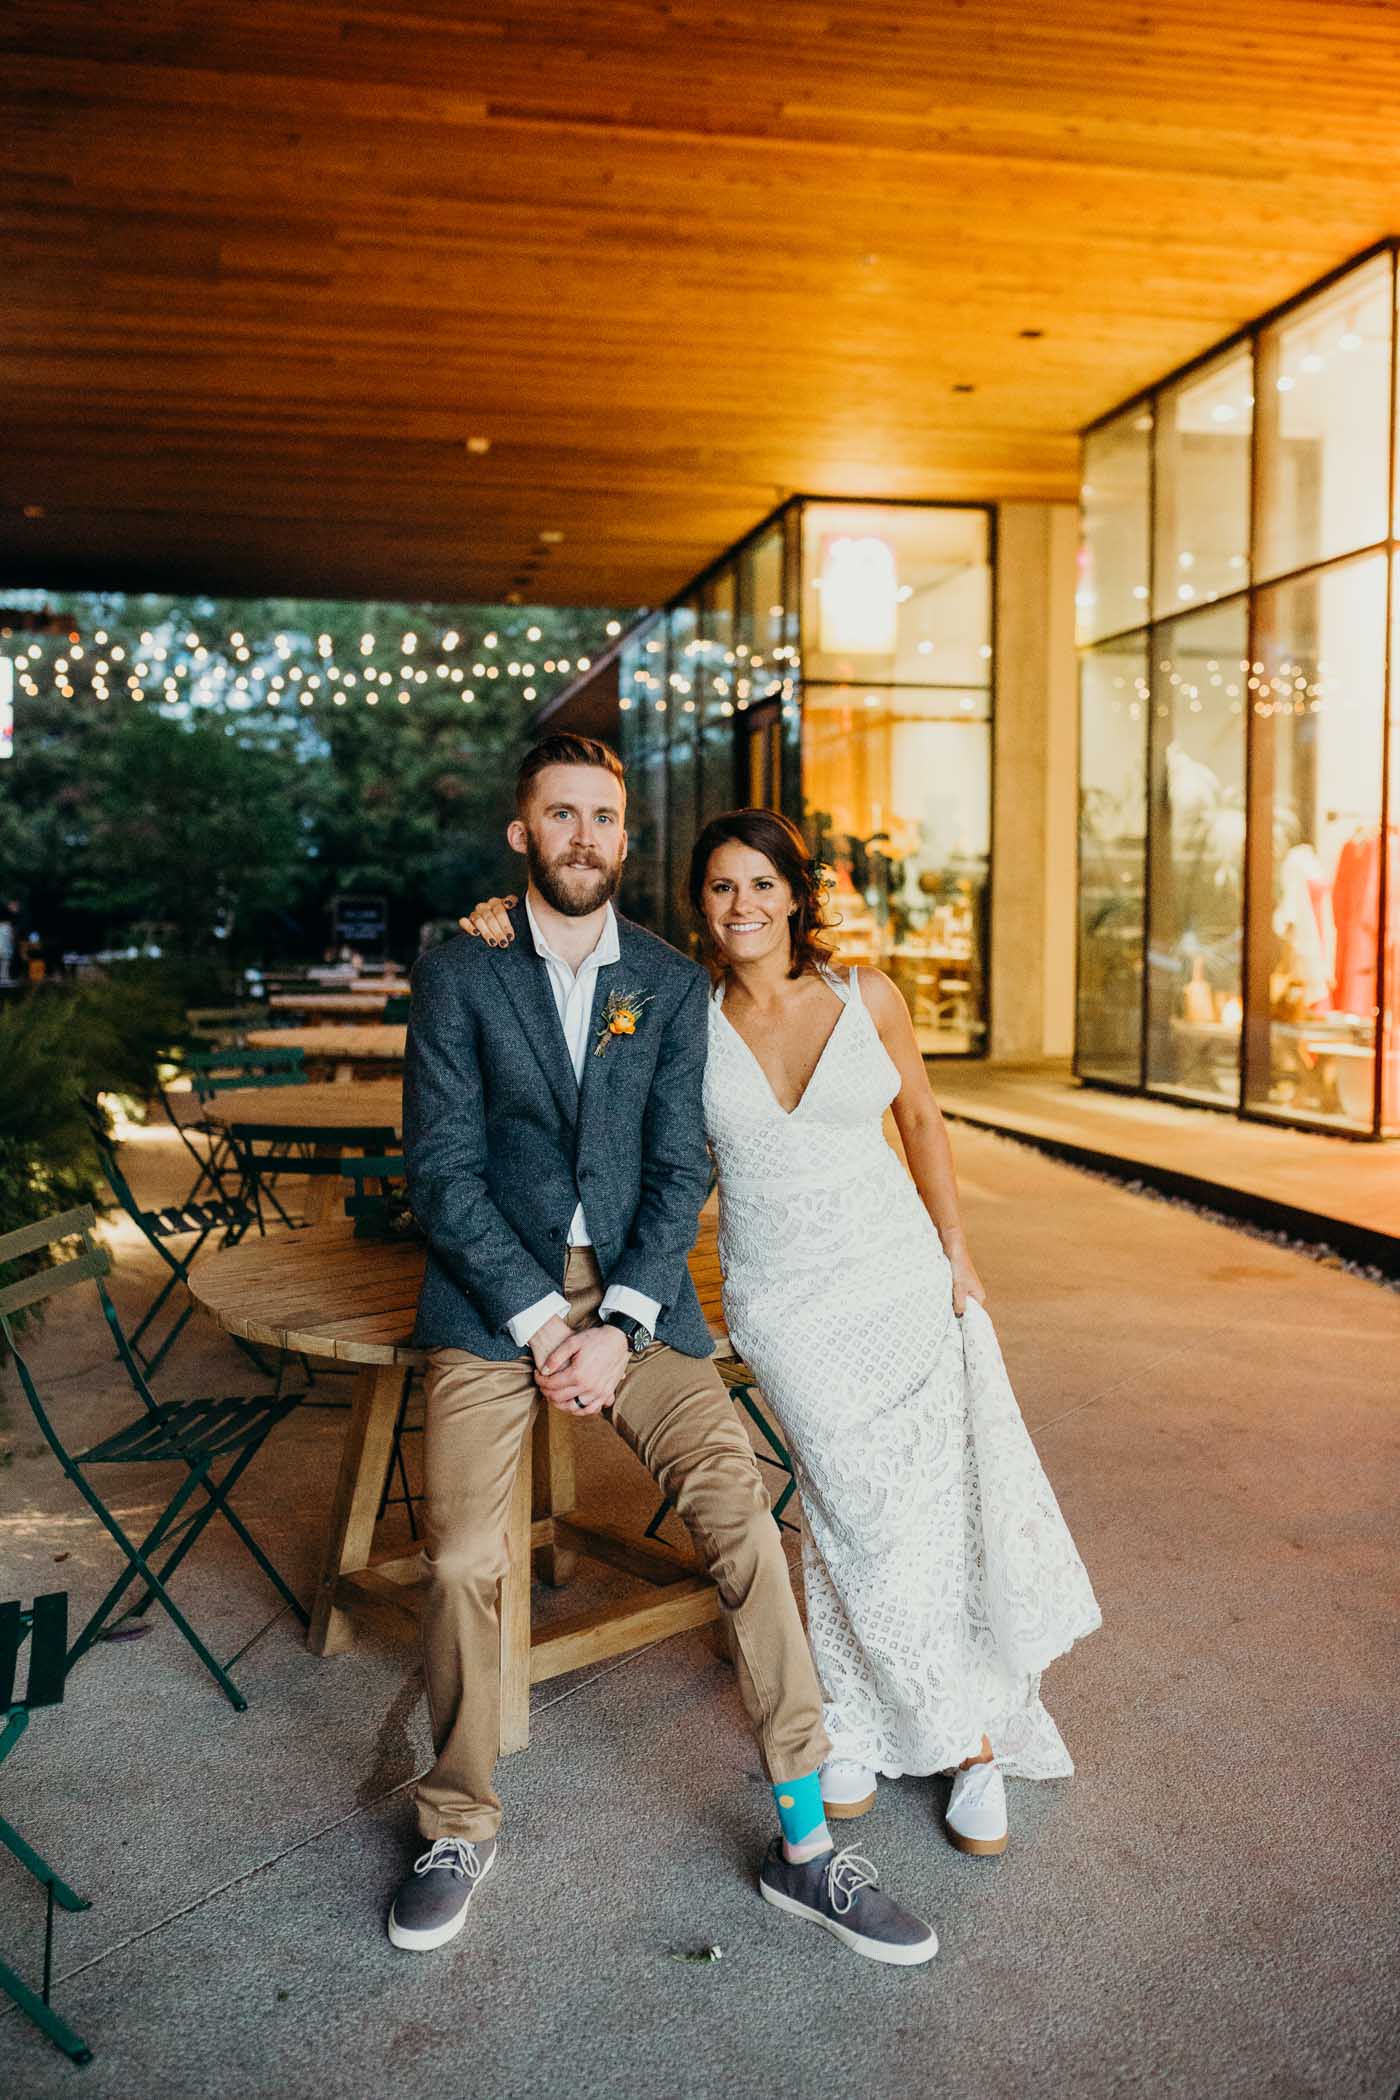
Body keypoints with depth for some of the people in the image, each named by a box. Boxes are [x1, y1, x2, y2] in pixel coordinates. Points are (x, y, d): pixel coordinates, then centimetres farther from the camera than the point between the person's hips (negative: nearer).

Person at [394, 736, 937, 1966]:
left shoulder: (673, 984, 7)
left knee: (742, 1515, -13)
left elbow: (680, 1169, 1)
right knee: (464, 1563, -11)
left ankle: (805, 1846, 0)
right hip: (494, 1295, -1)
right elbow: (442, 1170, -5)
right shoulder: (457, 976, 0)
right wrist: (540, 1322, -13)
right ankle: (462, 1828, 16)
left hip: (636, 1292, 2)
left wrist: (620, 1326, -12)